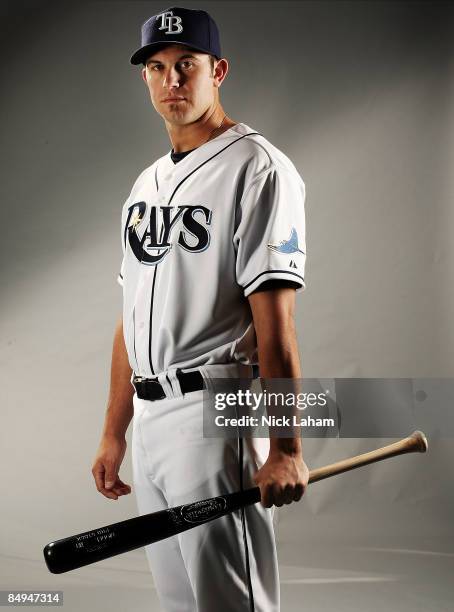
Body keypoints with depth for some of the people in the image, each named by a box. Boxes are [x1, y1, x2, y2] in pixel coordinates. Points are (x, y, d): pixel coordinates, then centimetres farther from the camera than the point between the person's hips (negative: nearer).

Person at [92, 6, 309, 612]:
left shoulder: (258, 168, -7)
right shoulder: (146, 183, 18)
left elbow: (274, 323, -16)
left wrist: (285, 448, -20)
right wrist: (113, 435, 17)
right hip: (148, 419, 8)